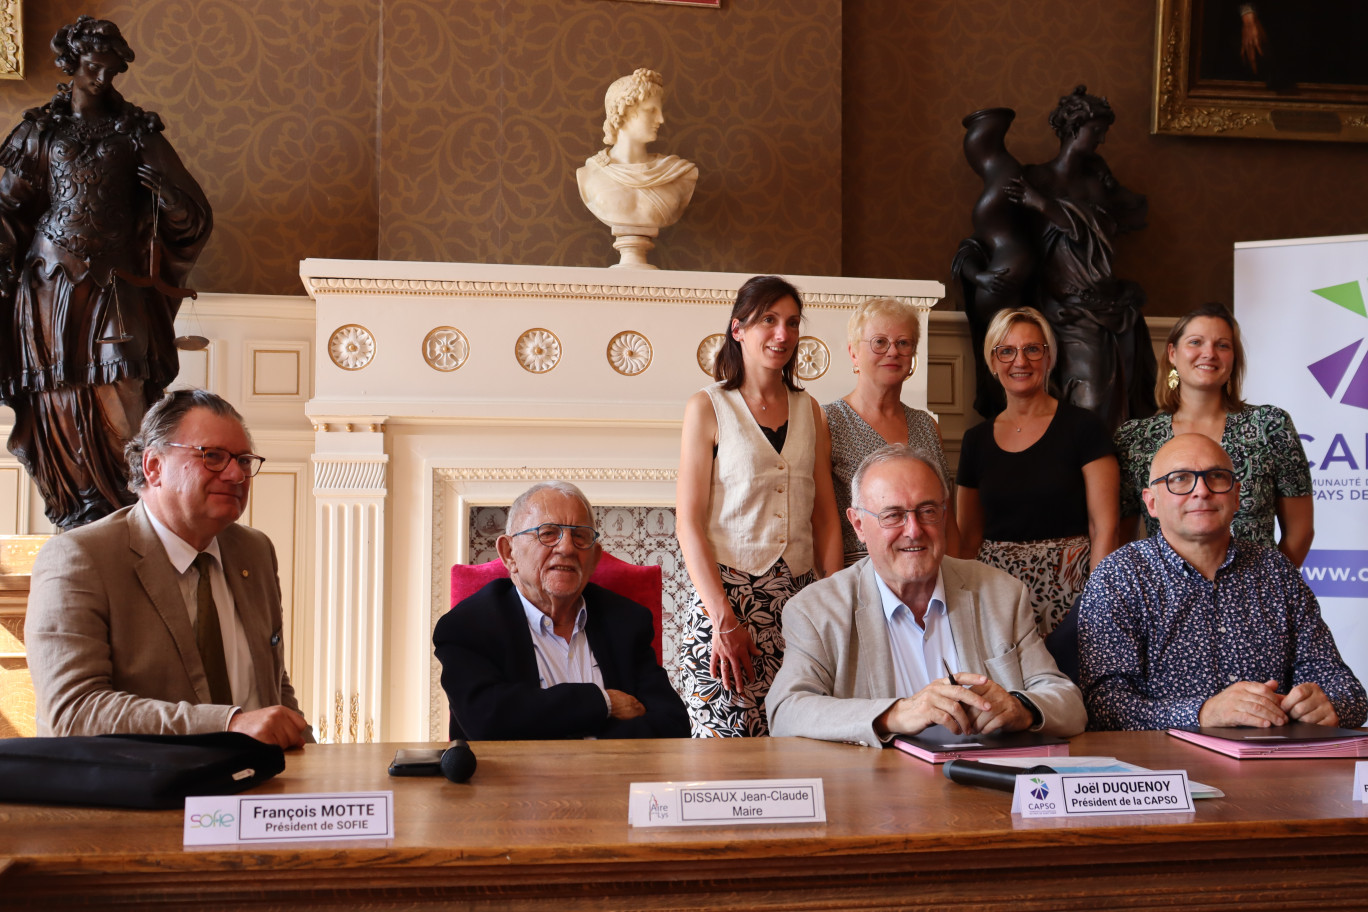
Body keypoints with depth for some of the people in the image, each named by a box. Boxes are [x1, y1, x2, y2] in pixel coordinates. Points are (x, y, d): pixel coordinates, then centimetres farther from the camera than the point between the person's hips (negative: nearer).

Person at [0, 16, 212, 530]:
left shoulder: (136, 132, 8)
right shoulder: (41, 130, 11)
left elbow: (190, 212, 9)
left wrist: (163, 185, -9)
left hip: (115, 281, -1)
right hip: (51, 280, 1)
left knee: (120, 390, -11)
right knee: (59, 393, -1)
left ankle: (119, 510, -4)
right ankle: (74, 508, 7)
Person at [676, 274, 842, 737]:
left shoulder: (809, 411, 13)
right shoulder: (708, 407, 0)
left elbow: (826, 518, 13)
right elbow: (689, 521, -5)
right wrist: (723, 619, -13)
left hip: (799, 600, 4)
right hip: (726, 592, -4)